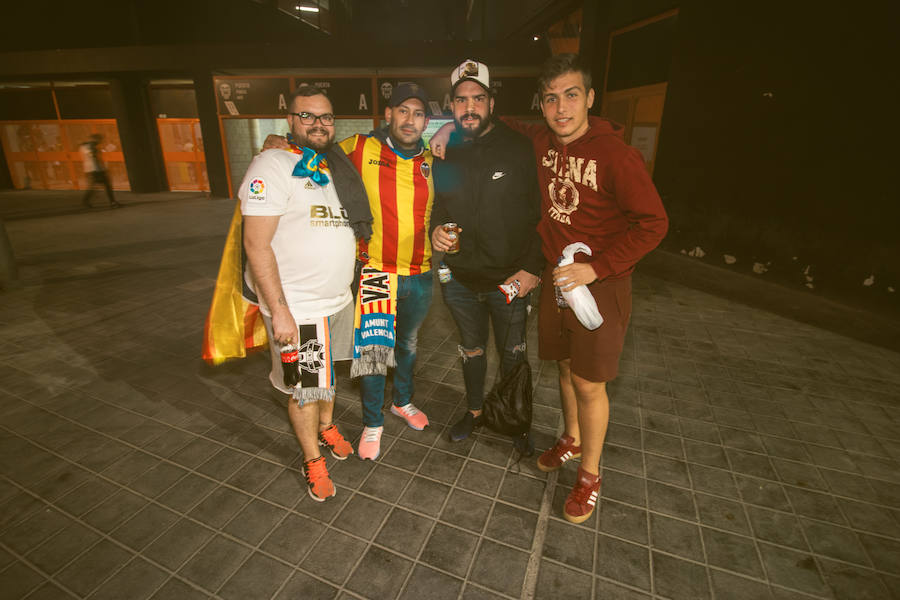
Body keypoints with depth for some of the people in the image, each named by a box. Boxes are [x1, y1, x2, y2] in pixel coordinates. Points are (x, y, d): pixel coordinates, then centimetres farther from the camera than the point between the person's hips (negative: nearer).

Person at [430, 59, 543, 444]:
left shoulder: (520, 149, -8)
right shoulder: (445, 155, 3)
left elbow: (542, 213, -8)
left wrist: (533, 268, -15)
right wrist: (436, 229, -7)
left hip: (510, 280, -3)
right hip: (460, 279, 4)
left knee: (513, 356, 14)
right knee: (471, 350, 21)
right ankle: (474, 410, 44)